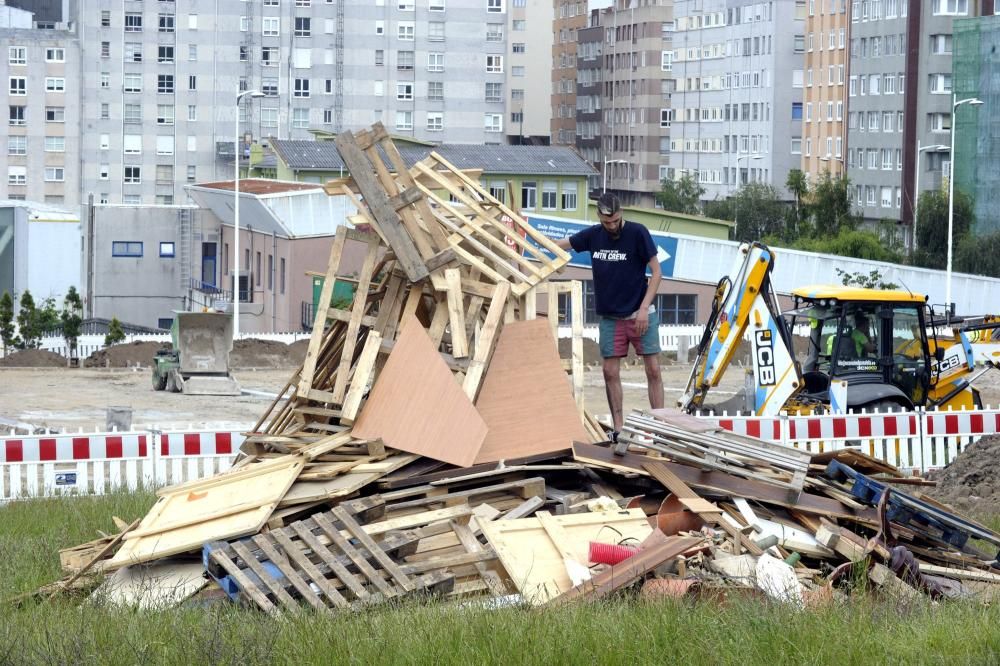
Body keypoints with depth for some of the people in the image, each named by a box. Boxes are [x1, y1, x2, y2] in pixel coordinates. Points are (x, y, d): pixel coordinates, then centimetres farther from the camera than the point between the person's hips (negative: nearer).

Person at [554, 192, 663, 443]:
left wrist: (644, 308, -13)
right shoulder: (593, 235, 1)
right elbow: (557, 245, 14)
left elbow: (656, 271, -7)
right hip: (610, 317, 4)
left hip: (640, 314, -3)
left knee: (653, 370, -5)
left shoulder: (637, 233, -10)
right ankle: (618, 428, 6)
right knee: (610, 372, 0)